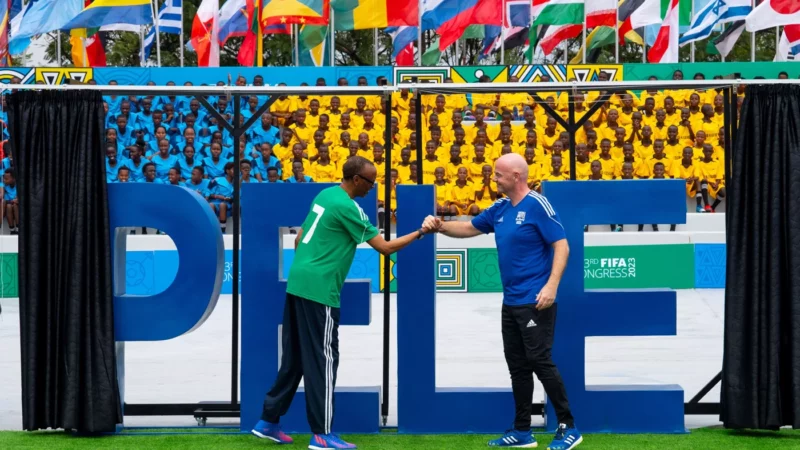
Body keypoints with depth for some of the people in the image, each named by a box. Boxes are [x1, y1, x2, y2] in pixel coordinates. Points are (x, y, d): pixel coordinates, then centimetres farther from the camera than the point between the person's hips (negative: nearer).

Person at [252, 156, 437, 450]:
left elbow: (299, 239, 19)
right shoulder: (347, 207, -13)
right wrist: (420, 233, -2)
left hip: (297, 284, 9)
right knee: (323, 359, -3)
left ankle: (269, 421, 19)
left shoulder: (324, 195, 13)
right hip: (318, 290, -9)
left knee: (294, 357, 14)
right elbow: (384, 247, -11)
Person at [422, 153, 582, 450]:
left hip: (535, 302, -8)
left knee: (540, 362, -8)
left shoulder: (537, 205, -11)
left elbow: (561, 246, -15)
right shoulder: (501, 208, 11)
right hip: (511, 303, 8)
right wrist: (440, 226, 7)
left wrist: (551, 286, -25)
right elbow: (469, 228, 24)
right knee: (517, 367, 11)